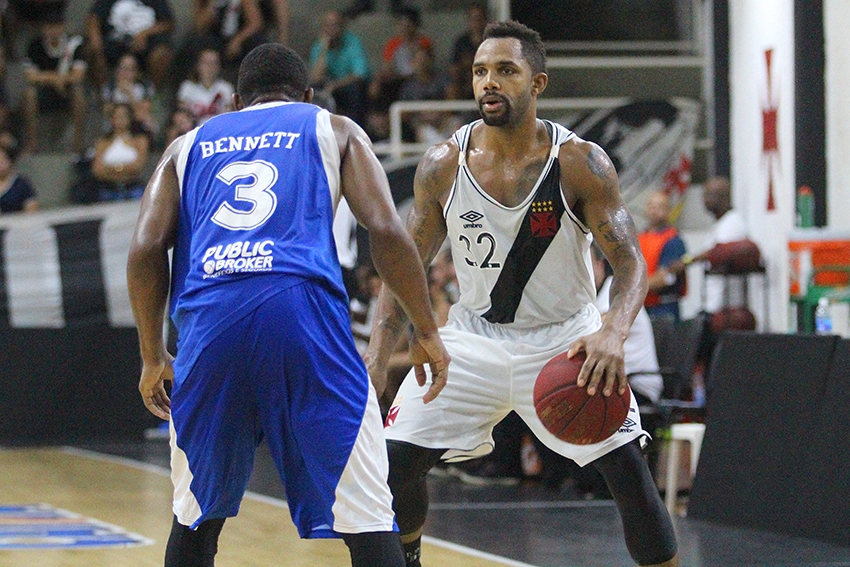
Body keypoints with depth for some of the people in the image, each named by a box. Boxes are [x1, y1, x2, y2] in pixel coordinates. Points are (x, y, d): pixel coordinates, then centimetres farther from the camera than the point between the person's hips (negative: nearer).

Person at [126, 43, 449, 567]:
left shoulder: (188, 146, 28)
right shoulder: (334, 130, 22)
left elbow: (146, 249, 13)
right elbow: (386, 230, 6)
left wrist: (153, 357, 22)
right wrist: (426, 331, 13)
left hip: (208, 313, 3)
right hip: (302, 303, -3)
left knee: (198, 514, 21)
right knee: (365, 515, -1)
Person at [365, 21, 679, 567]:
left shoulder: (580, 164, -18)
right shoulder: (443, 165, -10)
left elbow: (631, 262, -19)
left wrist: (613, 333, -40)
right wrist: (375, 364, -9)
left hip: (565, 337, -2)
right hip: (475, 334, 3)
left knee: (630, 471, -15)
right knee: (394, 458, -7)